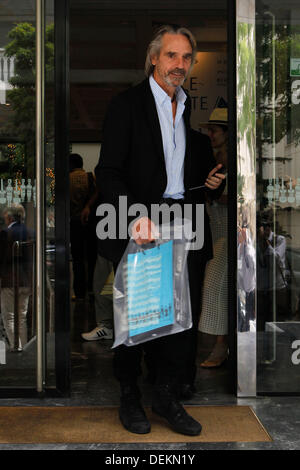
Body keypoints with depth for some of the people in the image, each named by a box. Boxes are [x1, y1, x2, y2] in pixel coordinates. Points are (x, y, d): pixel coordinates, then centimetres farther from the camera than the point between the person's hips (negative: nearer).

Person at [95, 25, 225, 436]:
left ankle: (167, 397, 18)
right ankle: (129, 398, 24)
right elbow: (108, 172, -13)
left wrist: (210, 178, 7)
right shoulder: (127, 104, -5)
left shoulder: (193, 108, 13)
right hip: (140, 227, -4)